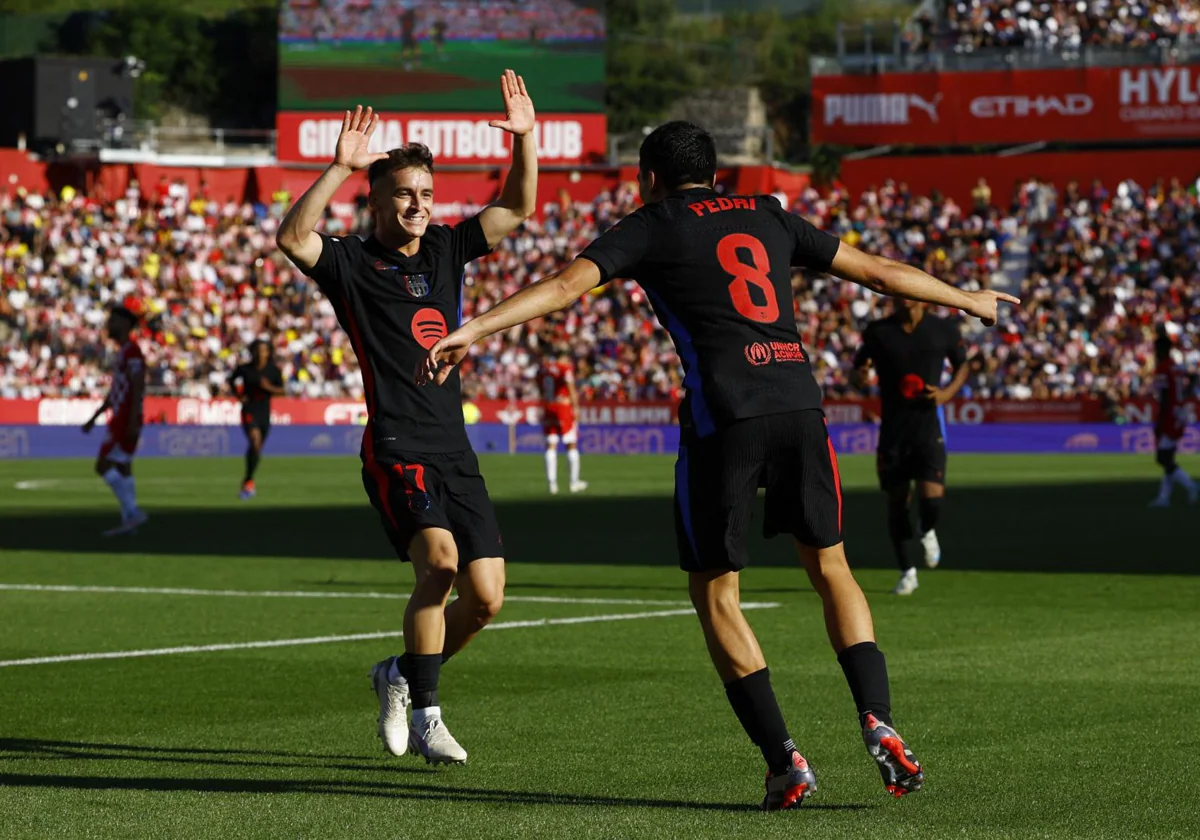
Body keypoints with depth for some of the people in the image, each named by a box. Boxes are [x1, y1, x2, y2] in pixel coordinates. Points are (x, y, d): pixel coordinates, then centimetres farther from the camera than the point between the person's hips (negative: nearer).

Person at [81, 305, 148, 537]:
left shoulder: (132, 352, -13)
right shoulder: (123, 352, 19)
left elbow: (137, 388, -21)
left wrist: (133, 421, -28)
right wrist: (94, 418, 25)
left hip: (126, 420, -10)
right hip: (120, 419, 10)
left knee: (103, 466, -11)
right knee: (122, 469, 9)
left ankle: (133, 512, -11)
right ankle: (129, 521, 9)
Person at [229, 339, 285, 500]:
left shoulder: (273, 370, -2)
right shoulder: (244, 369, -6)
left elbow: (281, 390, 6)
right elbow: (232, 380, 14)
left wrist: (270, 388, -14)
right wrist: (239, 395, -1)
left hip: (264, 411, 3)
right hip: (249, 410, -3)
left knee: (257, 449, 12)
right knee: (255, 441, -24)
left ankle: (246, 481, 32)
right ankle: (249, 483, -19)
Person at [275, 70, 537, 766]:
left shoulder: (446, 250, 15)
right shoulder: (351, 263, -1)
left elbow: (516, 211, 15)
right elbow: (293, 238, -19)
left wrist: (526, 138, 1)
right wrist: (340, 168, -28)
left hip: (455, 453, 6)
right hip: (397, 450, -6)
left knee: (485, 598, 1)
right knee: (440, 560, -27)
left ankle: (402, 676, 26)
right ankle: (425, 716, -15)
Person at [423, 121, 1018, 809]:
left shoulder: (651, 227, 11)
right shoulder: (769, 217, 23)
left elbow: (566, 285, -4)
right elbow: (878, 272, 29)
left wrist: (474, 329, -7)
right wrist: (967, 299, 42)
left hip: (723, 417, -4)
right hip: (799, 404, 4)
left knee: (715, 591, 8)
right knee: (830, 566, 19)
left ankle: (786, 760, 1)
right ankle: (878, 721, 2)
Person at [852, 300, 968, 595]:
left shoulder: (944, 330, 1)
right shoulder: (878, 332, 1)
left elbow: (962, 365, 15)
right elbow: (858, 368, 9)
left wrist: (948, 392, -4)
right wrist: (859, 375, -16)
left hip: (928, 425, -1)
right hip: (892, 427, 1)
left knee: (932, 495, -16)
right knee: (896, 500, 5)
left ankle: (927, 531, 21)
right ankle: (907, 571, 21)